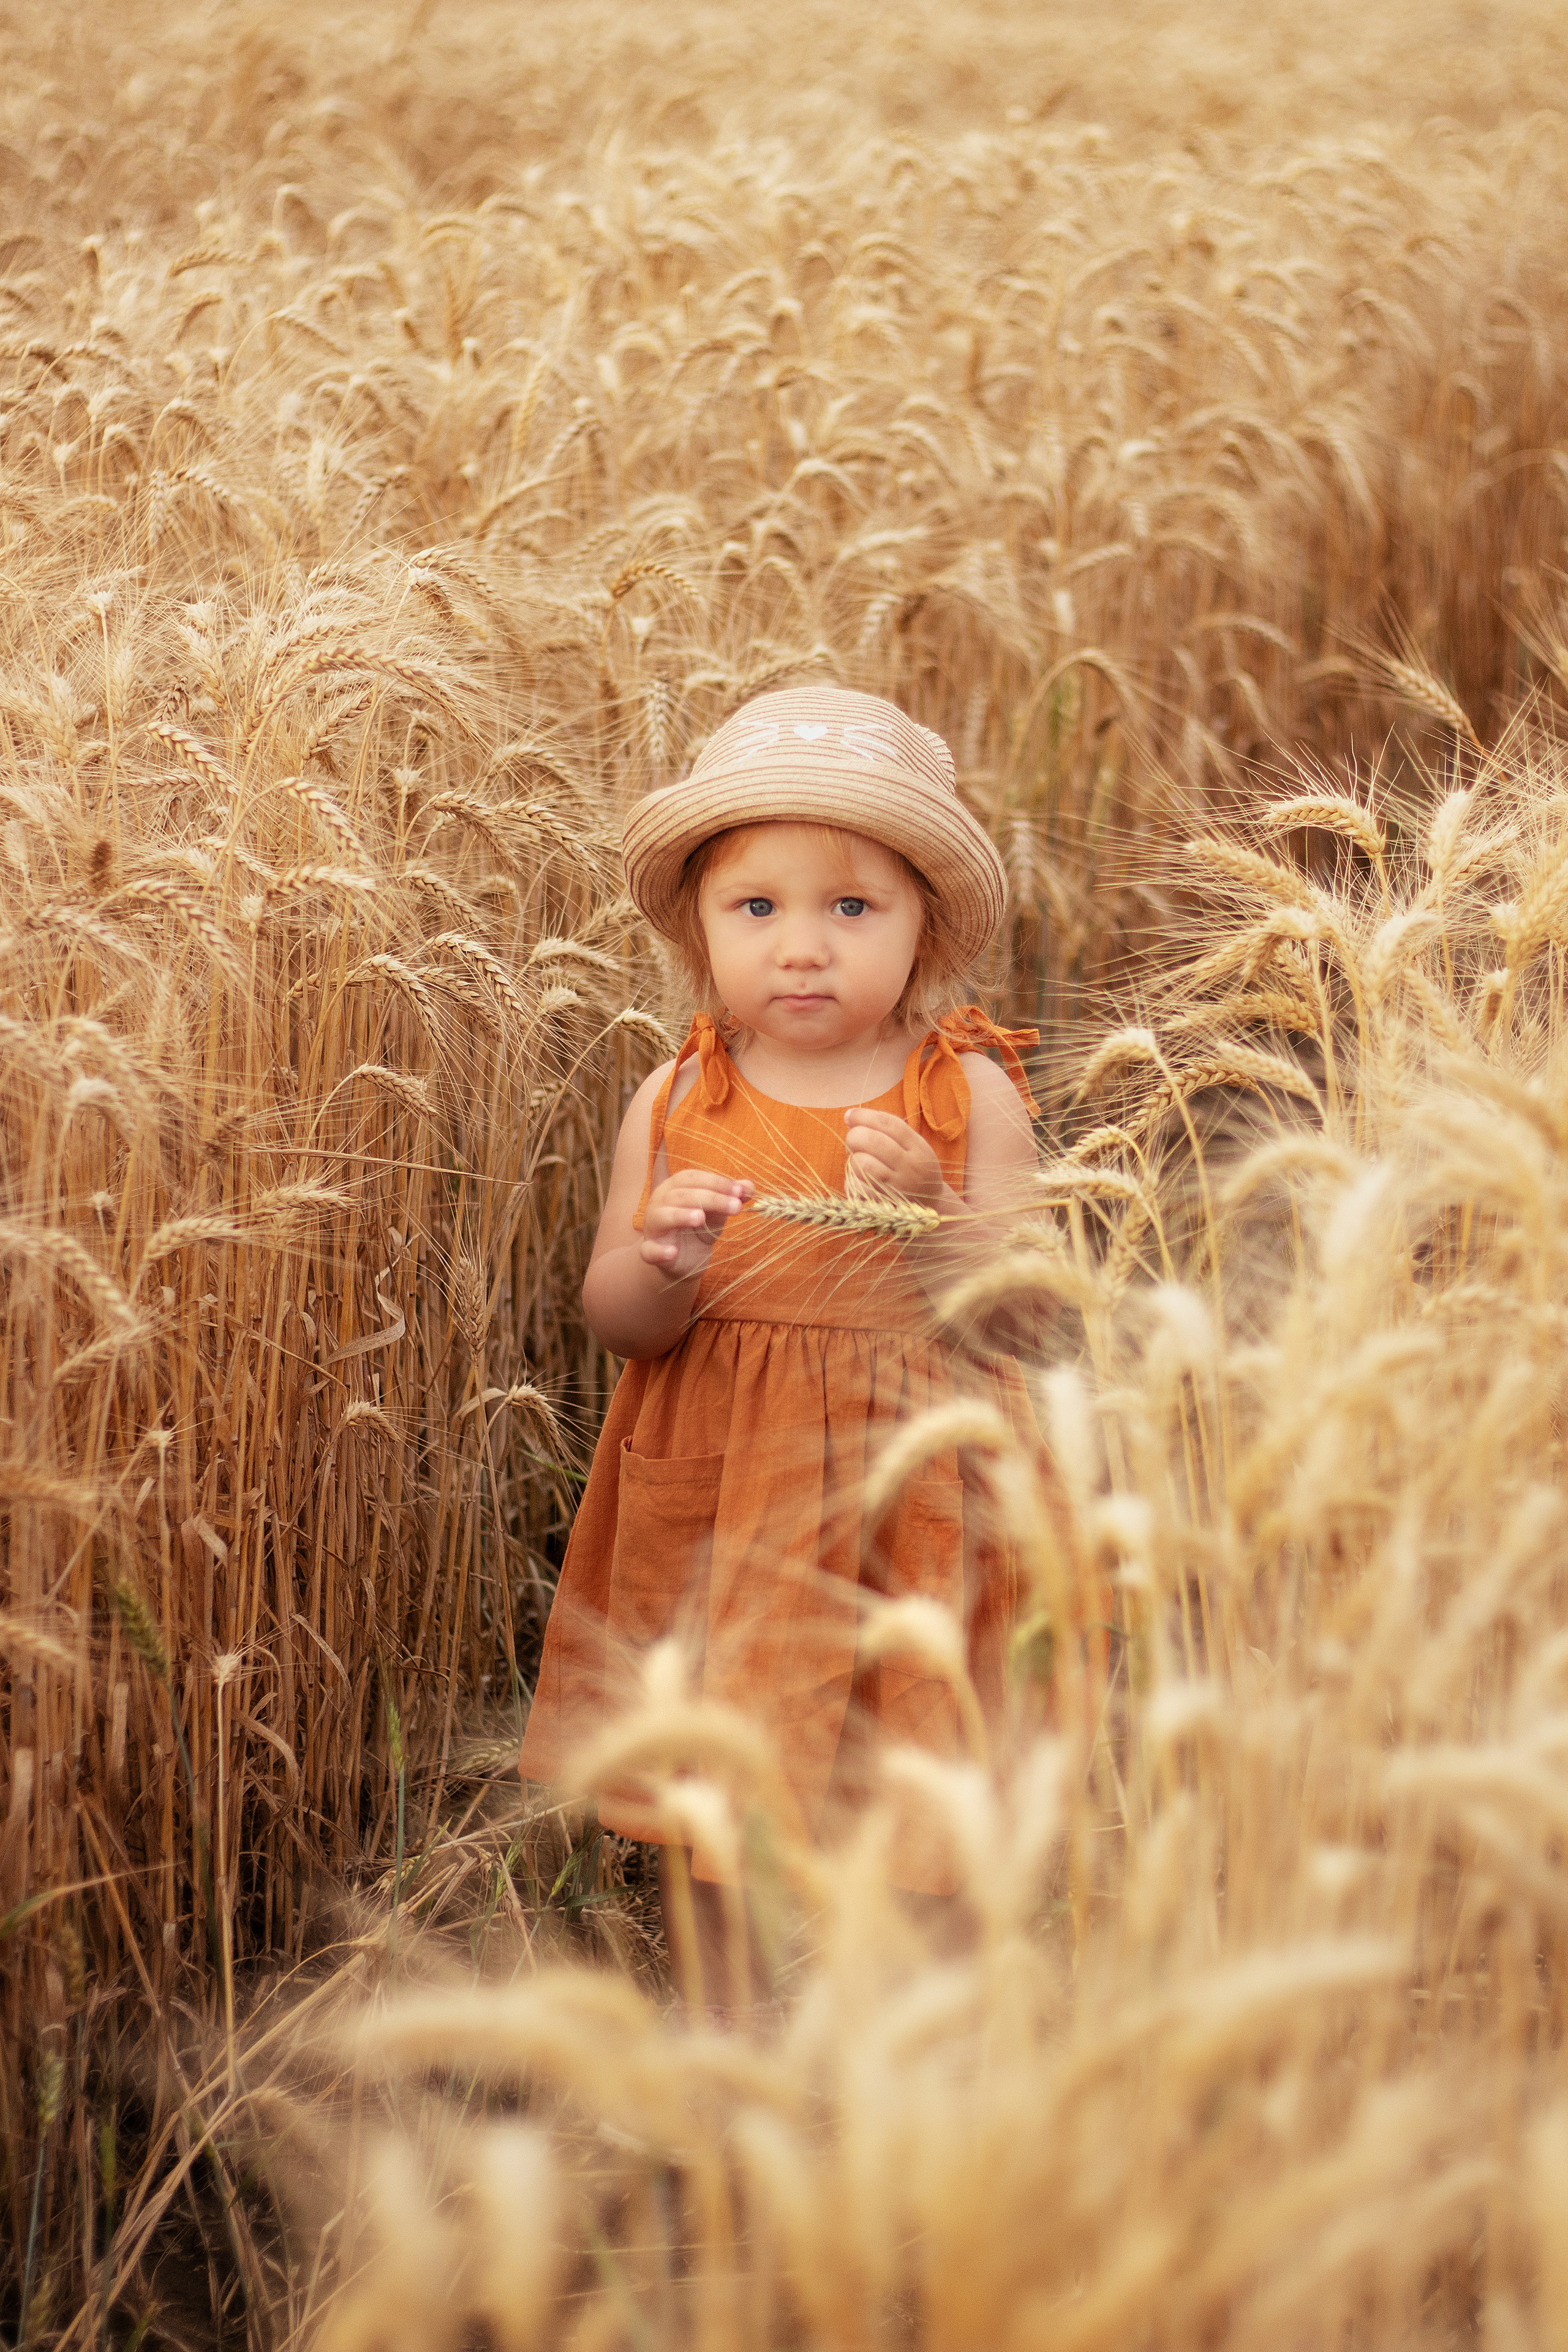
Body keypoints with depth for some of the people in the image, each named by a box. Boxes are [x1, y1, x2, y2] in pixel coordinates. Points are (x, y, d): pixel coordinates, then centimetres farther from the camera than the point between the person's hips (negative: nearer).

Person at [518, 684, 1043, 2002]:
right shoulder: (677, 1104, -1)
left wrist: (929, 1217, -25)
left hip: (907, 1508, -1)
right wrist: (664, 1265, -22)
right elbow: (616, 1321, 0)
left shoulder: (970, 1096, -5)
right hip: (715, 1501, 2)